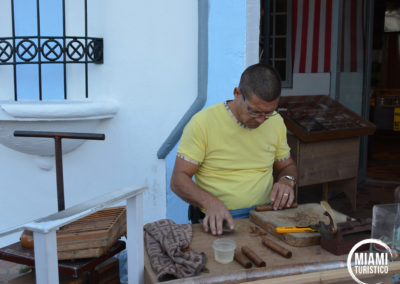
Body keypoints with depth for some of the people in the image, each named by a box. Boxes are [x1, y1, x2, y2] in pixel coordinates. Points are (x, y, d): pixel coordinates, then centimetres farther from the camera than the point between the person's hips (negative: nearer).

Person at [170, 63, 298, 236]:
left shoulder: (275, 122, 8)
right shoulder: (203, 123, -9)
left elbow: (287, 165, 23)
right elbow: (178, 180, -10)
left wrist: (287, 181, -1)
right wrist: (210, 202, -28)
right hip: (219, 220, -3)